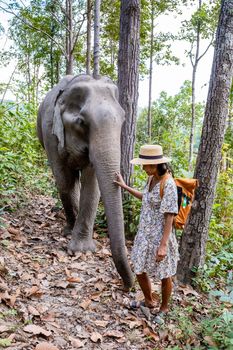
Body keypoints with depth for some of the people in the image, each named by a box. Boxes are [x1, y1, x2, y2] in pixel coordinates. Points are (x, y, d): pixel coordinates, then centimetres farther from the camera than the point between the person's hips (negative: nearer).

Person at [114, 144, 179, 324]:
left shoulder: (168, 184, -22)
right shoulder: (152, 179, 2)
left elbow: (169, 216, -22)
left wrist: (164, 245, -22)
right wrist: (124, 186, 24)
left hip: (160, 237, -8)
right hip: (145, 235, 8)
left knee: (164, 276, 12)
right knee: (140, 270, 19)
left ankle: (164, 308, 37)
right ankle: (149, 301, 44)